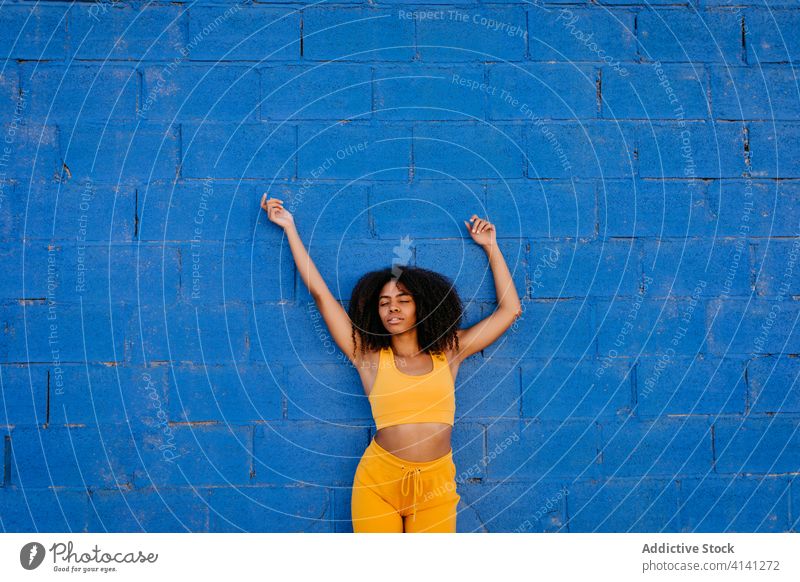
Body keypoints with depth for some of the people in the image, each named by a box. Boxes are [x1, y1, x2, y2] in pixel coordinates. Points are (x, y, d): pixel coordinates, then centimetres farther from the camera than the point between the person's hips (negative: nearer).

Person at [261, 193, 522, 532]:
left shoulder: (448, 352, 9)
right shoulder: (369, 356, 5)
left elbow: (509, 309, 14)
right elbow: (320, 293, 6)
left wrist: (490, 247, 18)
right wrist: (290, 228, 11)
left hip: (435, 485, 1)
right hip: (378, 482, -1)